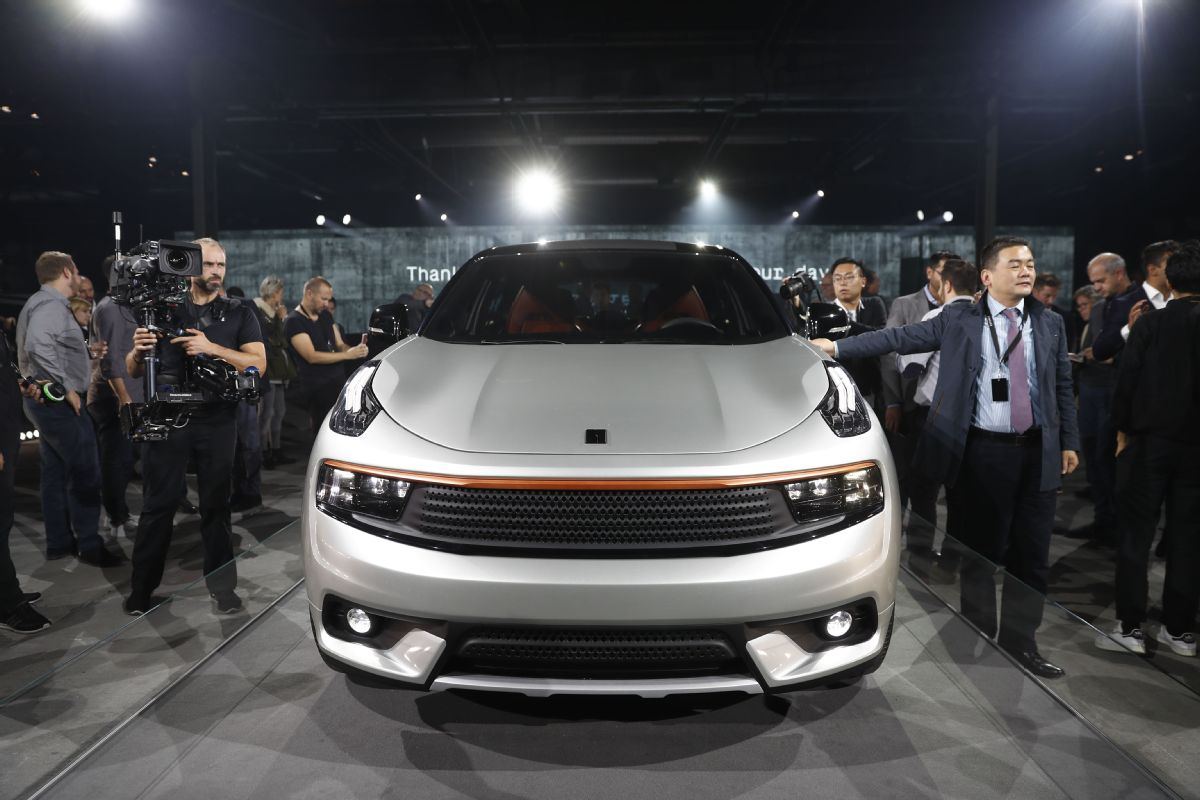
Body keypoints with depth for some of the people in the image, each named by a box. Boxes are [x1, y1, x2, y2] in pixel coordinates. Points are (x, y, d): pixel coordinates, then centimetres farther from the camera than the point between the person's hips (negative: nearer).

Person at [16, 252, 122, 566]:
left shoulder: (40, 303, 17)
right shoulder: (52, 304, -16)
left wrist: (87, 353, 19)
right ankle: (90, 545, 1)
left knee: (56, 474, 14)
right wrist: (66, 387, -26)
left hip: (47, 400, 11)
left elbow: (30, 351, 22)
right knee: (85, 475, -5)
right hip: (59, 403, -11)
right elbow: (38, 345, -32)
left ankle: (58, 542, 21)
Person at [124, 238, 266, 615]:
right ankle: (142, 592, 12)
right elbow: (133, 371, 11)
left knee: (216, 506, 5)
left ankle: (222, 588, 12)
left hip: (217, 419, 0)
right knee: (158, 505, 3)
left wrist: (212, 348, -16)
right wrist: (138, 351, -12)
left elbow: (257, 363, -4)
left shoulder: (239, 313, 8)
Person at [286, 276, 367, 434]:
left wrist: (354, 349, -6)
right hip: (316, 388, -6)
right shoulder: (294, 322, -8)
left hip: (339, 380, 6)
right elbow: (312, 356, -16)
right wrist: (348, 355, -17)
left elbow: (339, 345, 17)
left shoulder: (325, 315, 16)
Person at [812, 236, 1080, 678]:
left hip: (1037, 453, 3)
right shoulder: (960, 319, 0)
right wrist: (838, 346, -12)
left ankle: (1020, 643, 26)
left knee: (1032, 557, 9)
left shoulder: (1051, 324, 9)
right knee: (979, 554, 7)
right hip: (981, 451, -3)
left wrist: (1069, 442, 8)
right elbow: (901, 338, -4)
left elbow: (1063, 387, 12)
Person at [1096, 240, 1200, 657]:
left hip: (1148, 440, -2)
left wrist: (1124, 430, 4)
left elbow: (1127, 380, -7)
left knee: (1136, 534, 3)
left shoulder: (1149, 322, -6)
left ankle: (1130, 627, 5)